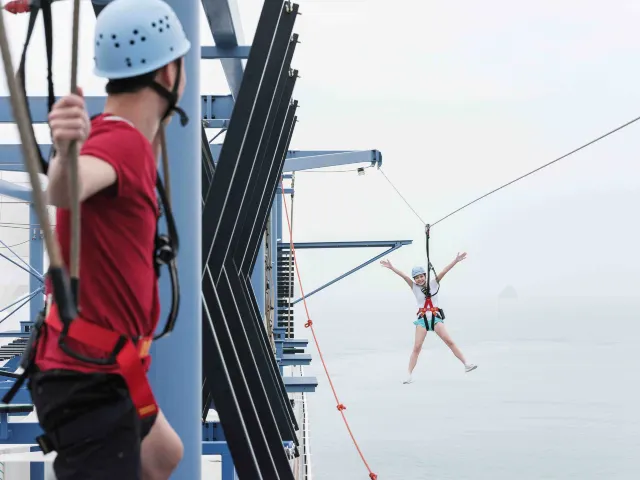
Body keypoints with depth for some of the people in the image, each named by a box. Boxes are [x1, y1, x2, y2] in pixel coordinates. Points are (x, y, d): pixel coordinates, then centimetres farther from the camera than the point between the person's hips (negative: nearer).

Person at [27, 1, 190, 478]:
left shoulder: (118, 136, 8)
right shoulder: (121, 141, -21)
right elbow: (62, 191, -46)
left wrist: (157, 126, 34)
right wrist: (66, 152, -65)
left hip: (105, 371, 11)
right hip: (89, 379, -11)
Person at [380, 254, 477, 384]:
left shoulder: (433, 283, 2)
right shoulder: (414, 287, 3)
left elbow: (444, 271, -7)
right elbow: (404, 276, -7)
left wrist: (456, 261, -14)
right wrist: (391, 267, -15)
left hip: (435, 317, 0)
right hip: (422, 319, 0)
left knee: (449, 341, -8)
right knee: (417, 347, -4)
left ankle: (466, 365, -5)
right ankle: (409, 375, -1)